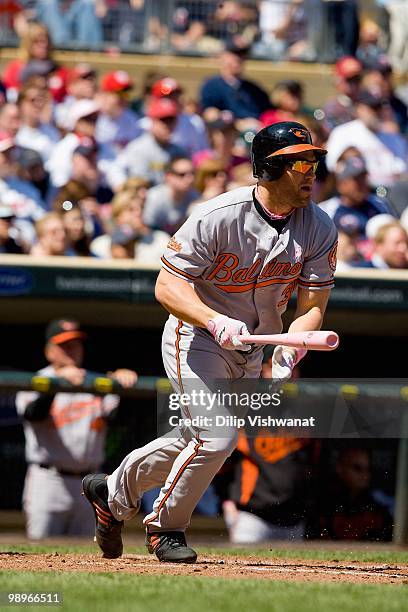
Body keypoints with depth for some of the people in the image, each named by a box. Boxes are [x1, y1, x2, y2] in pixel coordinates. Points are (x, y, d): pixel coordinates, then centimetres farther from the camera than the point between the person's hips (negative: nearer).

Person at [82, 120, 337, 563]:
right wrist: (216, 322, -38)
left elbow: (312, 306, -8)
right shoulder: (217, 217, -25)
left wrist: (288, 352, -27)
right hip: (196, 337, -6)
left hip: (255, 346, 6)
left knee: (198, 441, 15)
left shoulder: (319, 228, -10)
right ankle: (165, 527, 6)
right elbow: (167, 285, -23)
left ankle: (113, 493, 37)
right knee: (216, 439, -18)